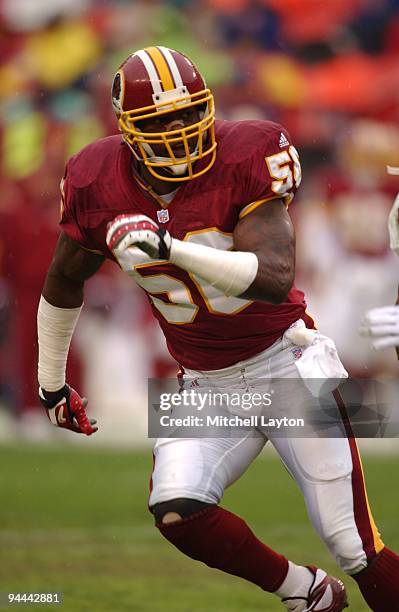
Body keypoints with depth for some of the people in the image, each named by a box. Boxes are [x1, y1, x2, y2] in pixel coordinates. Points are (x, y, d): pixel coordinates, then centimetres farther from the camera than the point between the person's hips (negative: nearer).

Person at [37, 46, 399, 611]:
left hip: (289, 363, -3)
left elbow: (276, 278, -30)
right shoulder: (99, 187, -8)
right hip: (209, 387, 3)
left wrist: (172, 249, -42)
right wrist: (51, 383, 22)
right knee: (175, 509, -22)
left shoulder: (244, 158, -19)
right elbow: (63, 283, 12)